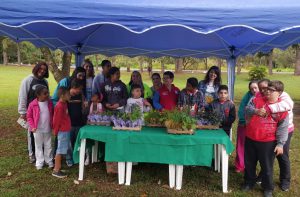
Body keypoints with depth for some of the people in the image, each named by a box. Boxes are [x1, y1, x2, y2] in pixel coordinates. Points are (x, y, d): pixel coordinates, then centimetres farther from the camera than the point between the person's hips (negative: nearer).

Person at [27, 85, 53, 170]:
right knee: (39, 146, 11)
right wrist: (32, 126, -10)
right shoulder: (33, 104, -13)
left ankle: (49, 161, 27)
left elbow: (52, 114, 8)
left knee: (48, 146, 13)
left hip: (48, 129, 3)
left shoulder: (50, 103, -4)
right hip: (38, 130, -2)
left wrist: (52, 124, 1)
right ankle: (39, 162, 23)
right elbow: (29, 116, -4)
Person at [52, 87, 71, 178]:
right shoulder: (59, 106, -21)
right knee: (60, 150, -2)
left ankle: (58, 166, 29)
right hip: (62, 131, -9)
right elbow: (57, 120, -16)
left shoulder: (64, 104, 8)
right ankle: (56, 170, 7)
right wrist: (55, 131, -7)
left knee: (63, 149, 17)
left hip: (66, 130, 9)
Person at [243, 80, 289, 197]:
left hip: (268, 142, -3)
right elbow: (247, 110, -4)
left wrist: (280, 144, -11)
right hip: (250, 138, 3)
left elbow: (283, 128, -7)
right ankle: (249, 182, 38)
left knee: (267, 166, 10)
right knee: (249, 163, 17)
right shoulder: (257, 100, 0)